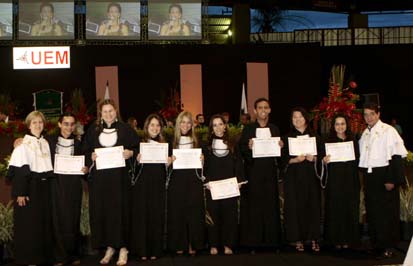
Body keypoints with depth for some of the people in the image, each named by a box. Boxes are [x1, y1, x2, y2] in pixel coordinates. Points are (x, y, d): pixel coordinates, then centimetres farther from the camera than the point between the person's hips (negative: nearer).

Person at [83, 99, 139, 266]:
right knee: (101, 211, 2)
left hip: (119, 177, -2)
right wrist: (91, 157, -7)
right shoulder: (93, 130, 11)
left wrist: (130, 153, -13)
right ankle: (109, 247, 13)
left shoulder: (125, 129, 5)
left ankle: (123, 248, 6)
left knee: (120, 210, -2)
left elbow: (137, 148, 6)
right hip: (99, 178, 2)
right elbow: (86, 152, 13)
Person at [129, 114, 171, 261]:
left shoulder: (164, 144, 12)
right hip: (142, 185, -3)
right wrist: (138, 160, -19)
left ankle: (155, 250, 11)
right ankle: (142, 250, 6)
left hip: (159, 185, 3)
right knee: (142, 216, -1)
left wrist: (168, 162, -5)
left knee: (157, 217, 3)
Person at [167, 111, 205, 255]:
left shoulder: (196, 141, 9)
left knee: (194, 212, 2)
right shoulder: (171, 140, 3)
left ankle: (193, 244, 11)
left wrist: (201, 159, -7)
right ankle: (179, 244, 11)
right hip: (177, 181, -1)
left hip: (193, 181, 1)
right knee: (177, 212, 1)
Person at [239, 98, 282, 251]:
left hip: (270, 171, 3)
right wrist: (249, 147, -20)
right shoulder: (248, 129, 4)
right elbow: (241, 148, -1)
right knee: (254, 205, -2)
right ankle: (253, 240, 5)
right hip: (253, 171, -3)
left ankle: (271, 239, 13)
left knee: (270, 204, 3)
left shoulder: (275, 129, 13)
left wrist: (280, 147, -6)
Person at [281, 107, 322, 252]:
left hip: (311, 176, 1)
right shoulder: (287, 138, 7)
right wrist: (295, 160, -15)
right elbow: (283, 159, 2)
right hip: (293, 177, -1)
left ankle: (313, 238, 7)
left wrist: (314, 158, -11)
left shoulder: (315, 136, 10)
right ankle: (298, 239, 4)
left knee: (313, 206, -2)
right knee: (295, 207, -4)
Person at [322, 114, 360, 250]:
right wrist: (325, 161, -18)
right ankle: (336, 239, 9)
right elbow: (324, 161, 3)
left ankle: (348, 239, 13)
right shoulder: (329, 141, 3)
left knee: (350, 210, 3)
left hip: (350, 181, 2)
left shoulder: (353, 140, 9)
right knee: (335, 210, -1)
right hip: (334, 181, -2)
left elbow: (357, 161, 11)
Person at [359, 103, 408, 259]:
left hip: (384, 174, -6)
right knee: (372, 211, 10)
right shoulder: (365, 134, 12)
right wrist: (364, 175, 11)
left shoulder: (388, 131, -9)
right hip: (369, 176, 7)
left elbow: (396, 155, -13)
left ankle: (387, 247, 9)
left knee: (387, 211, -1)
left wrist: (391, 179, -18)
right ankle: (376, 243, 22)